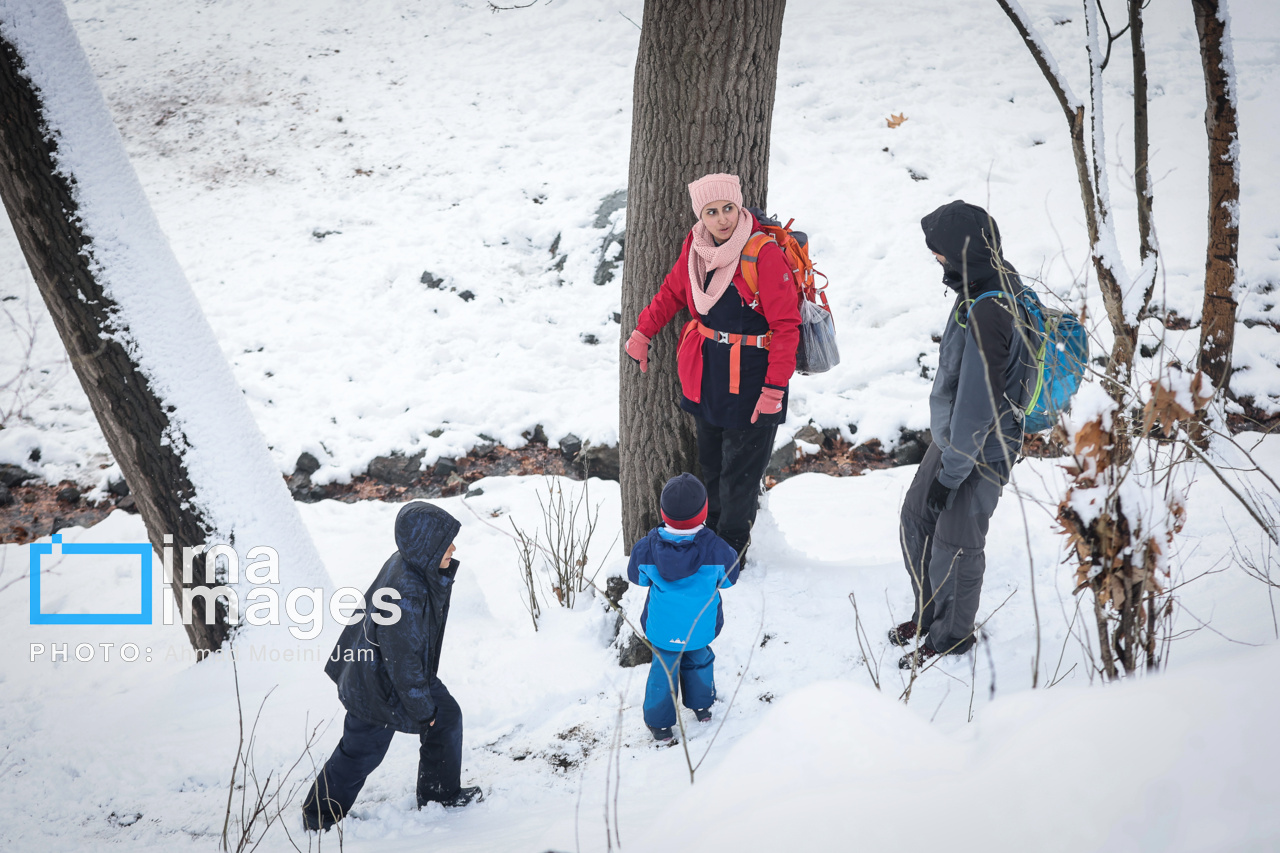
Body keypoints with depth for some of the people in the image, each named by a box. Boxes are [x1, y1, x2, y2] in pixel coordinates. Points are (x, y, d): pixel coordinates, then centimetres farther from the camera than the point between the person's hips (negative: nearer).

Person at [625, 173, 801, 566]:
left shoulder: (765, 254, -21)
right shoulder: (696, 247, -2)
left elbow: (786, 326, -19)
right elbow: (673, 291, 18)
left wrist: (774, 388, -21)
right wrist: (642, 332, 15)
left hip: (750, 377, -6)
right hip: (705, 375, 6)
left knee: (740, 470, 3)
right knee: (711, 463, 18)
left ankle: (731, 546, 20)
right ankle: (713, 531, 35)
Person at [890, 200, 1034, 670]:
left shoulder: (987, 318, -33)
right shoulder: (997, 286, -1)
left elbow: (976, 408, -28)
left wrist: (950, 474, -18)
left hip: (981, 454, -9)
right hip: (951, 437, 9)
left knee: (954, 545, 8)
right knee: (916, 518, 21)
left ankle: (952, 636, 30)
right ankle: (930, 613, 41)